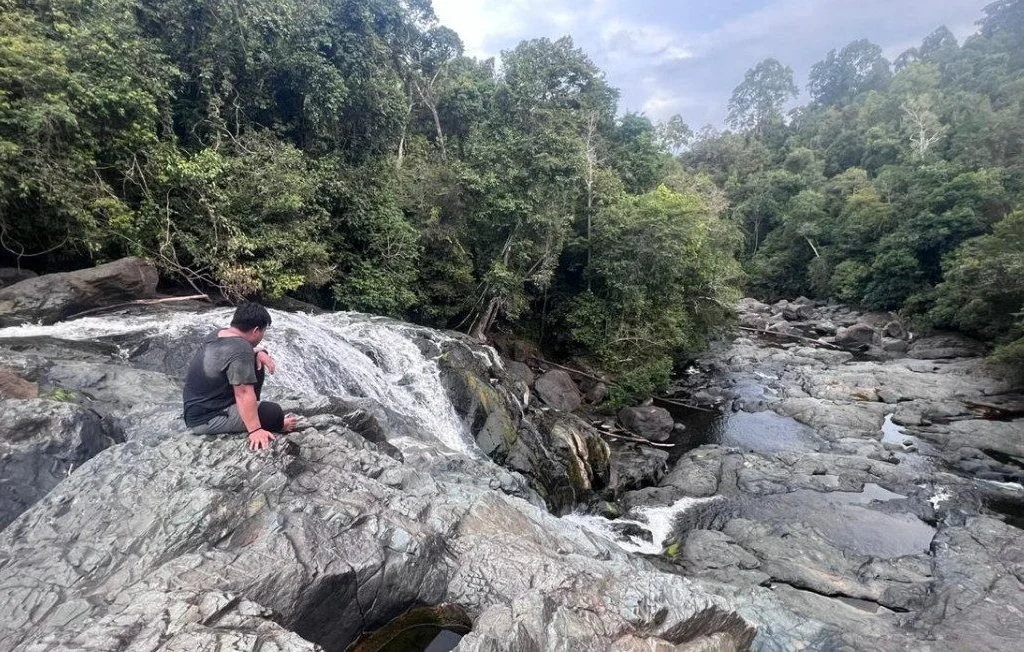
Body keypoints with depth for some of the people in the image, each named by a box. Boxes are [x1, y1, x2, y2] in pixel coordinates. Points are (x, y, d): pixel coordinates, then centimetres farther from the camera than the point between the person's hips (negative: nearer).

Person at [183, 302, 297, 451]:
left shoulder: (217, 334, 1)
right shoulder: (240, 349, -27)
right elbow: (244, 393, -30)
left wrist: (258, 354, 4)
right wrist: (255, 430, -30)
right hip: (205, 419, -10)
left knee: (256, 364, 13)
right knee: (273, 412, -21)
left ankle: (247, 411, 20)